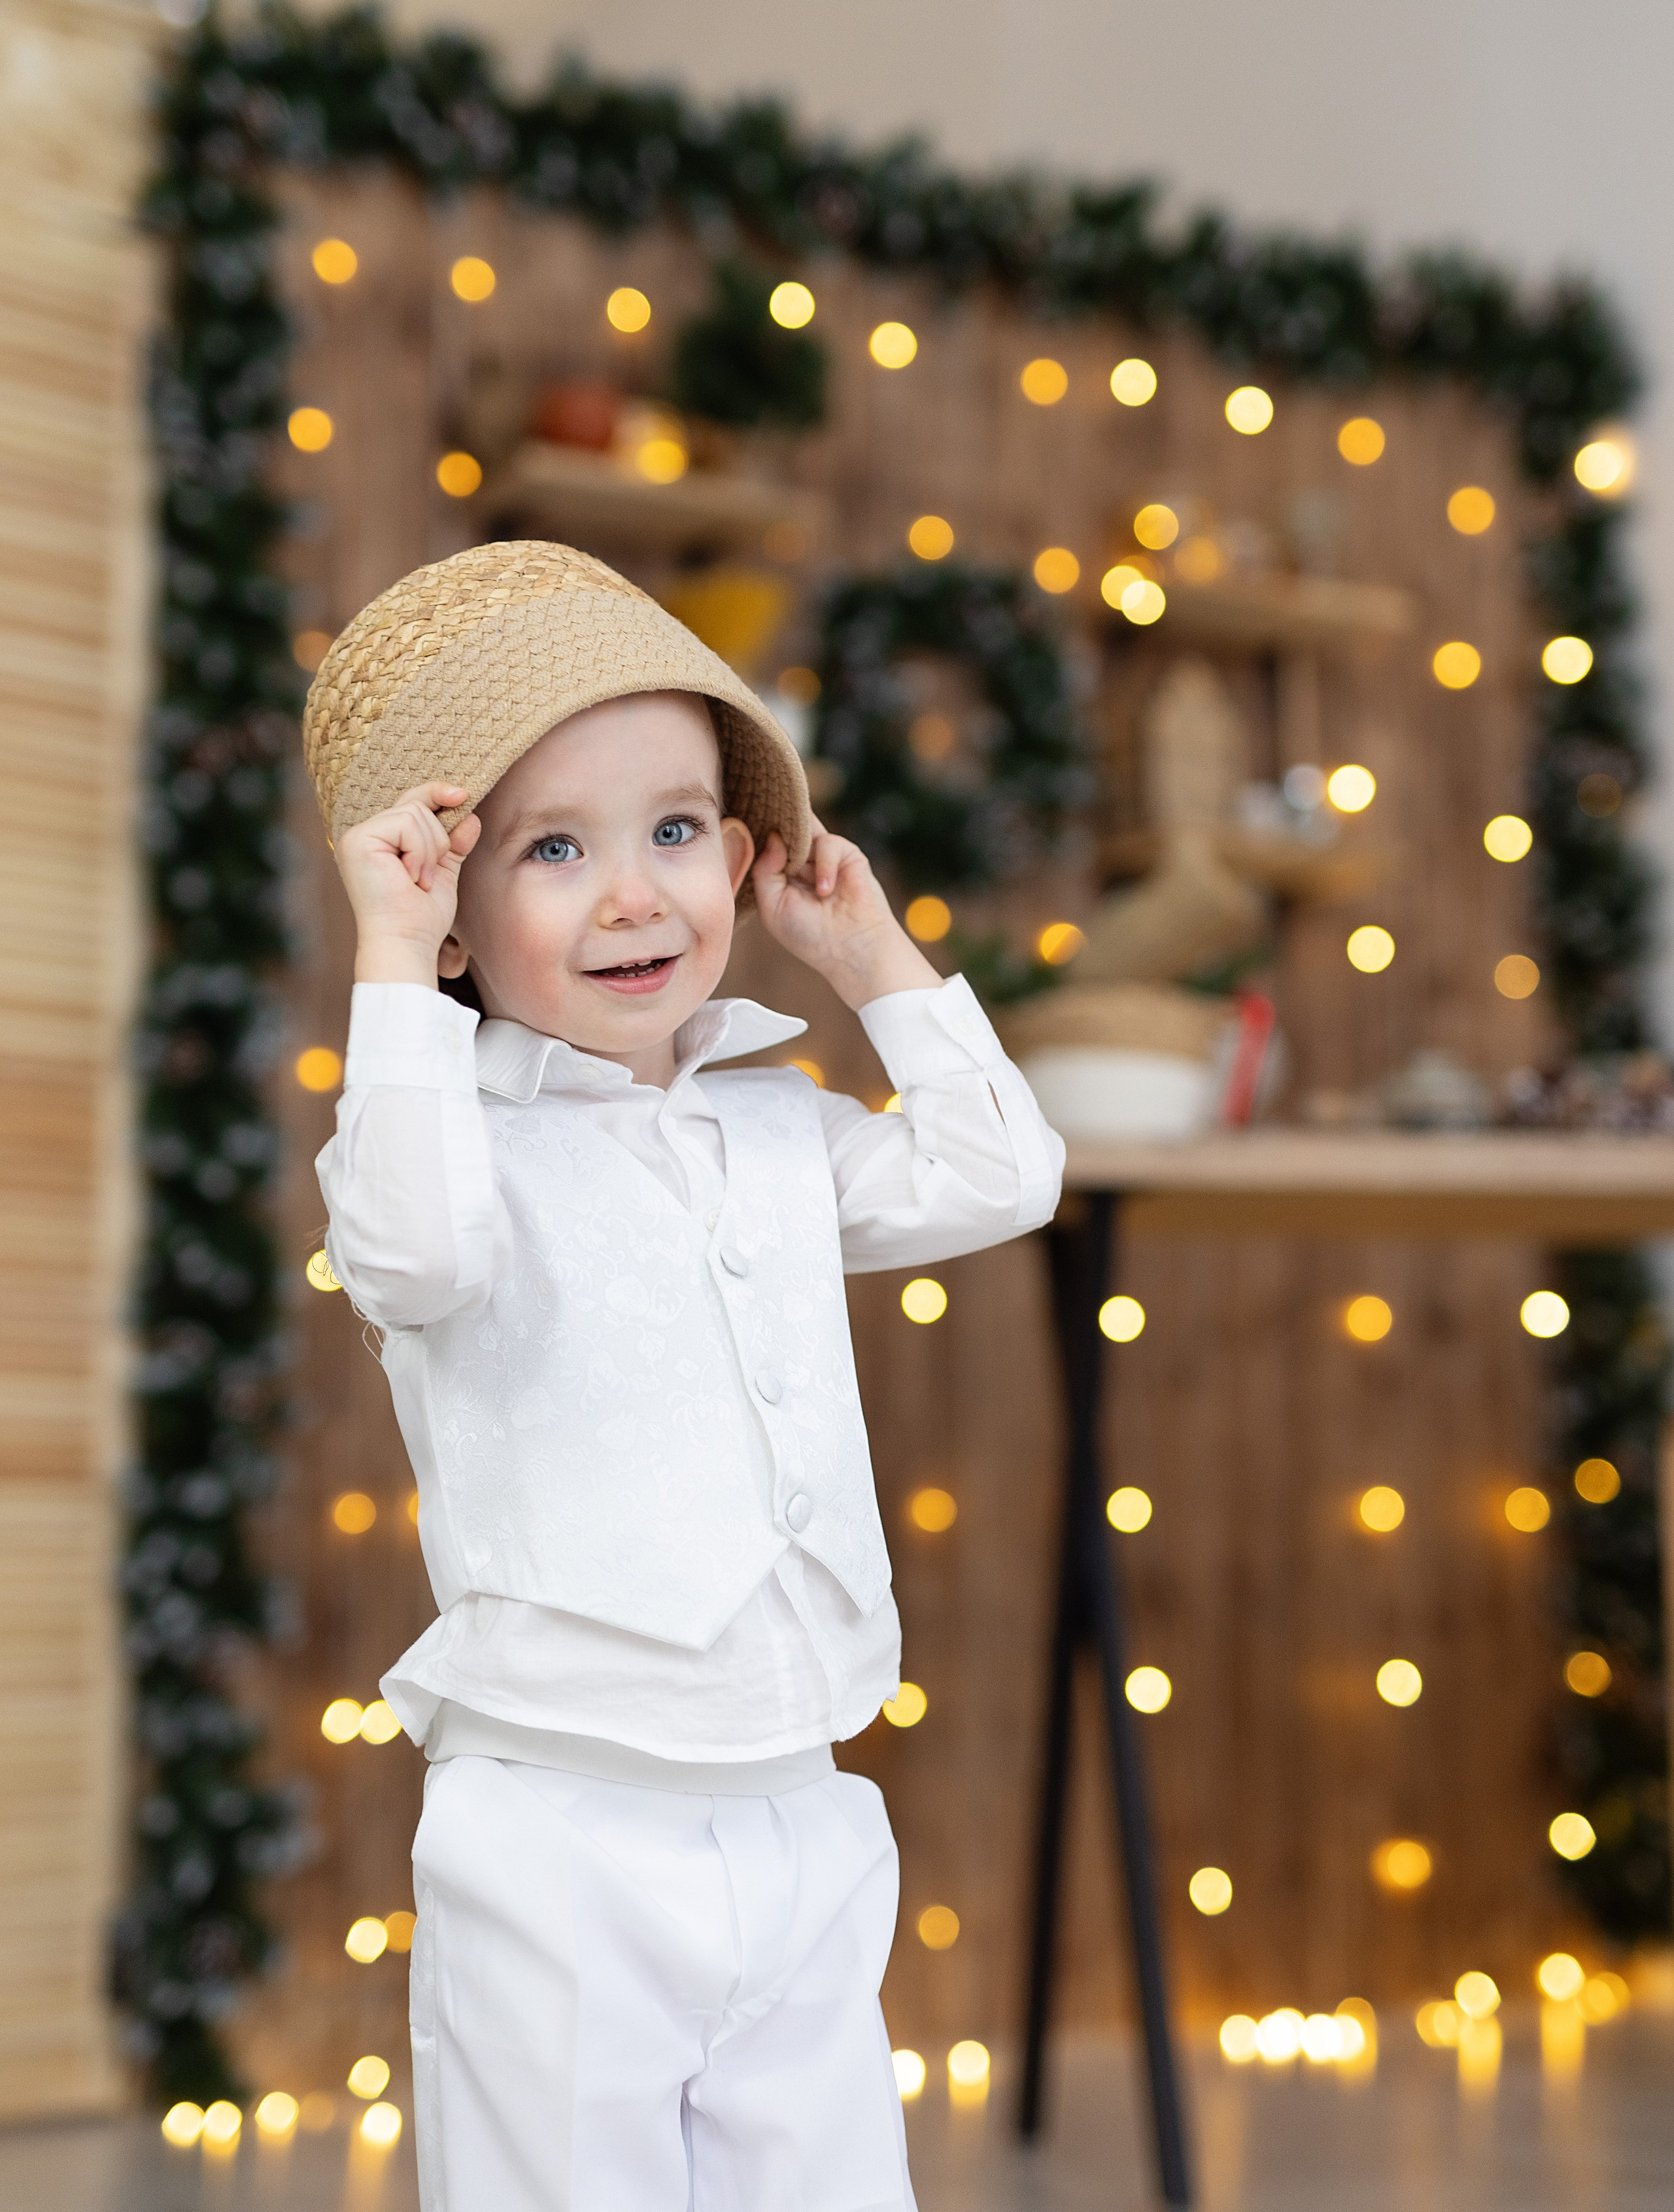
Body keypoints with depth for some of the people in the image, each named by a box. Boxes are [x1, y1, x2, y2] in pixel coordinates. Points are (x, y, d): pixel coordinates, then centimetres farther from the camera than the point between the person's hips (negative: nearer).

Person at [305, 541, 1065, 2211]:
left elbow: (997, 1178, 15)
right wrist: (393, 963, -24)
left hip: (799, 1830, 6)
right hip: (562, 1845, -5)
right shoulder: (460, 1138, -8)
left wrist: (875, 956, 13)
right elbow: (416, 1246, -29)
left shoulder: (780, 1135, 11)